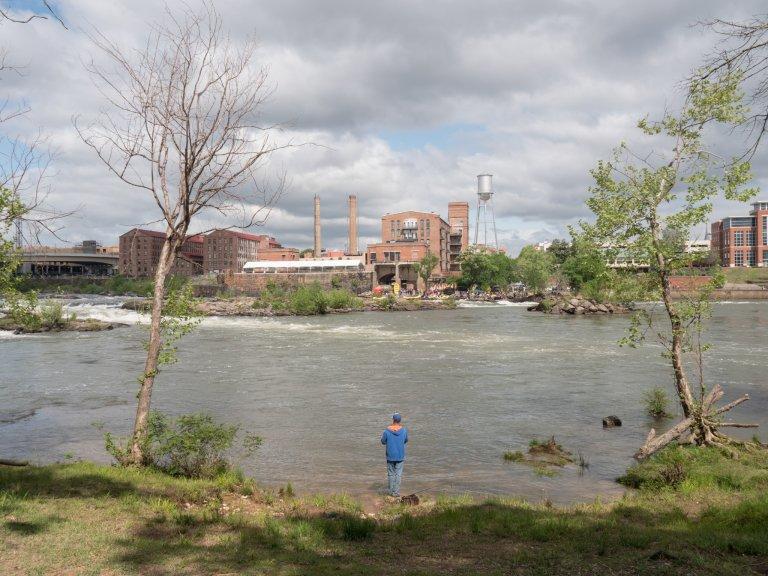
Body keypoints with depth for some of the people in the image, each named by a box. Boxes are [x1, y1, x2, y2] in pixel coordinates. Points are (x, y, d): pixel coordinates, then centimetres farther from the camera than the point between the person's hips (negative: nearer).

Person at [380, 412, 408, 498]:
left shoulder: (387, 430, -16)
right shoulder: (404, 430, -12)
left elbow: (383, 442, -2)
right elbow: (406, 440, 6)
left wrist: (382, 435, 17)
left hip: (390, 455, 0)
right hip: (400, 455, 0)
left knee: (391, 473, 14)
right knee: (398, 474, 9)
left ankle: (391, 491, 20)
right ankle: (396, 492, 8)